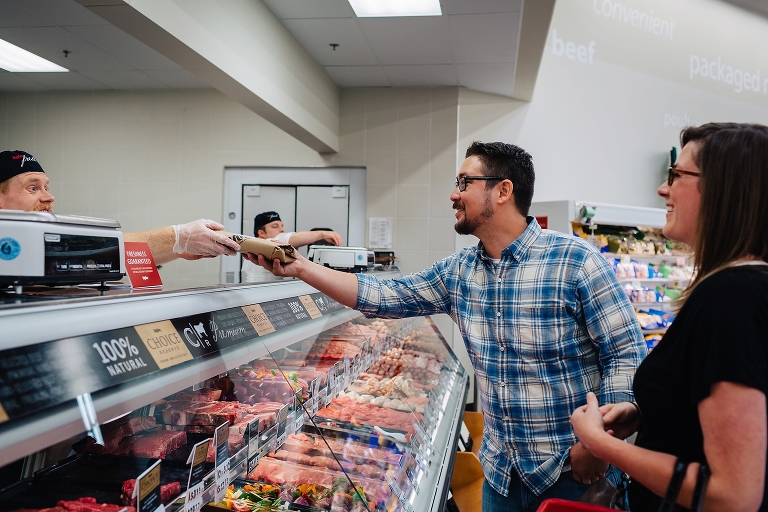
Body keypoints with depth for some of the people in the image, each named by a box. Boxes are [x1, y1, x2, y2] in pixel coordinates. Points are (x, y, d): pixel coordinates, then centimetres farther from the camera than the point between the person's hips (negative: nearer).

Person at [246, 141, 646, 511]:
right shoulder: (458, 272, 0)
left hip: (570, 471, -4)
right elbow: (382, 296, 1)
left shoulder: (575, 260, -16)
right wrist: (300, 267, -5)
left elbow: (626, 353, -14)